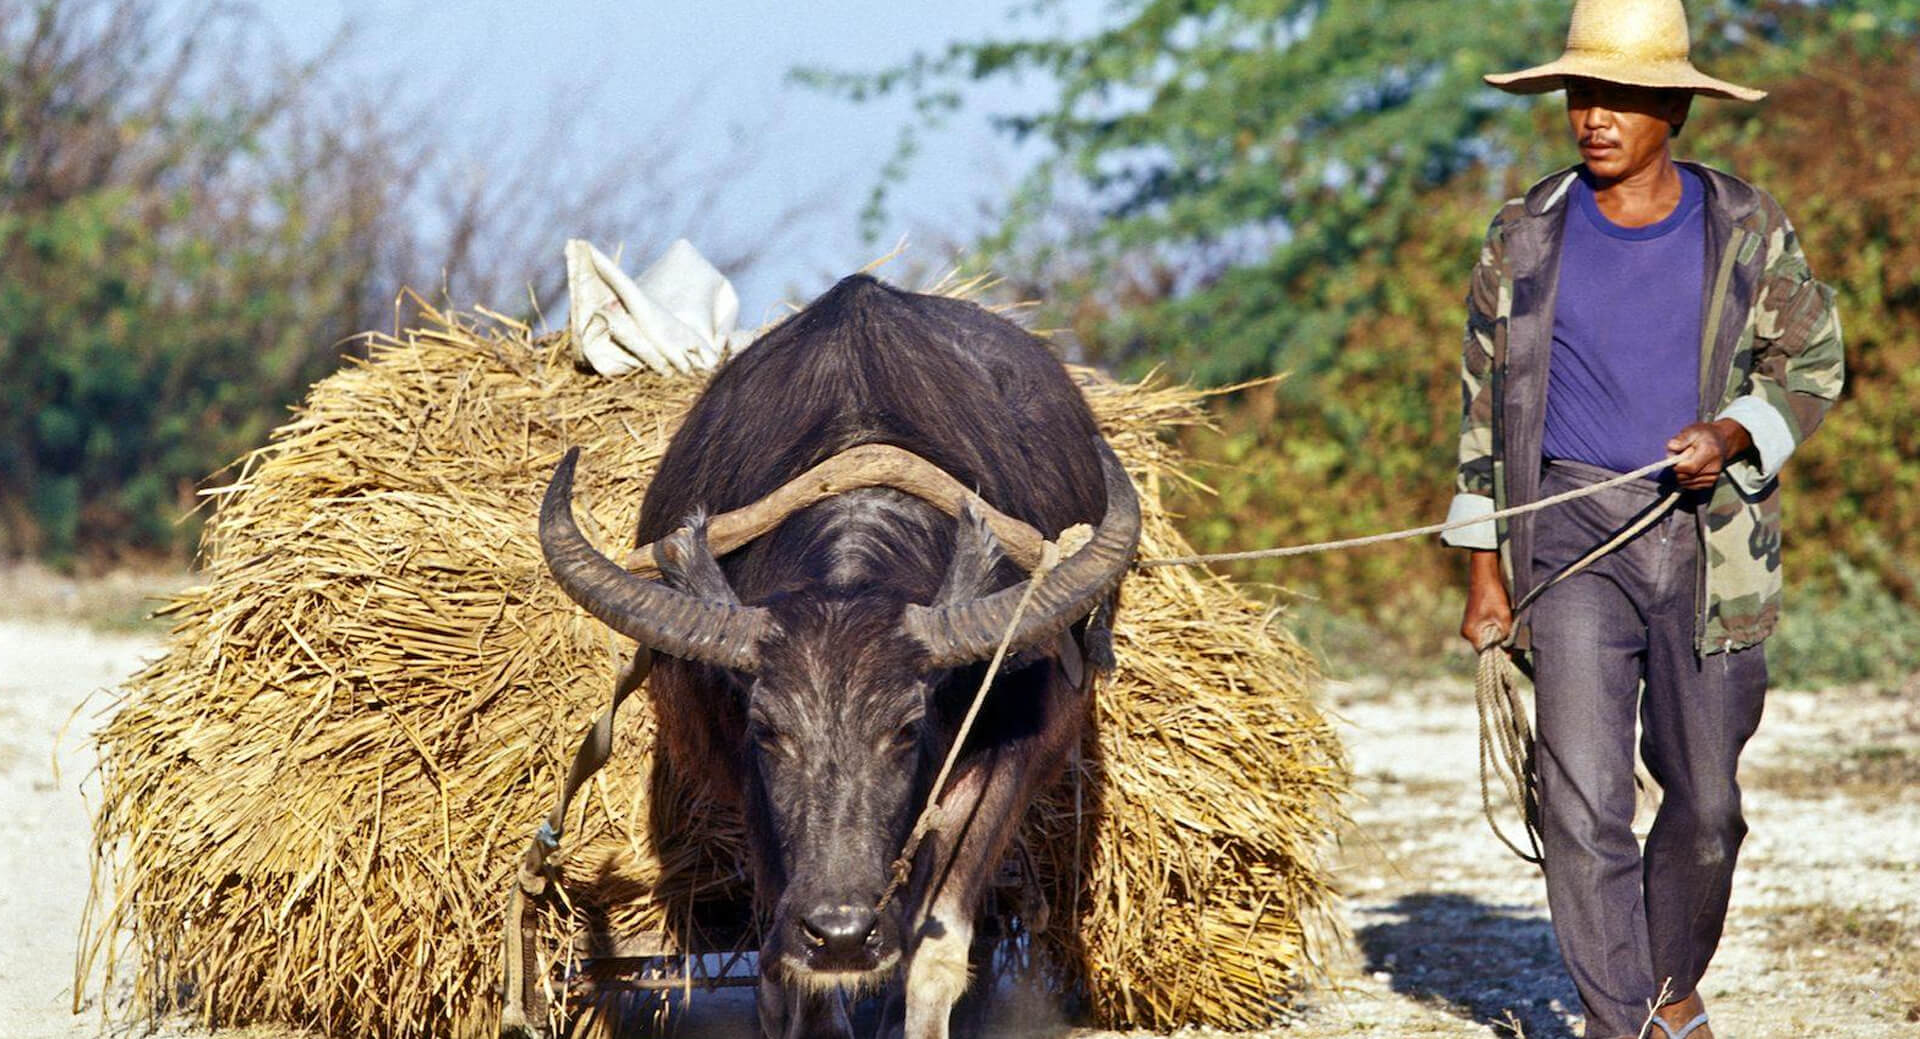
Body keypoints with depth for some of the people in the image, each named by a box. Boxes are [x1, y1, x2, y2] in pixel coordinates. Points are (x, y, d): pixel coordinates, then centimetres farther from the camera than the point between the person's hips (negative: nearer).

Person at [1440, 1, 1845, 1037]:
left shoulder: (1746, 230, 1)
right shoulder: (1525, 238, 3)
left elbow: (1810, 363, 9)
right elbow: (1485, 401, 9)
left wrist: (1736, 436, -13)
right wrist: (1484, 571, 6)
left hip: (1709, 537, 1)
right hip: (1572, 533, -1)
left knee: (1706, 803, 10)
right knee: (1583, 798, -13)